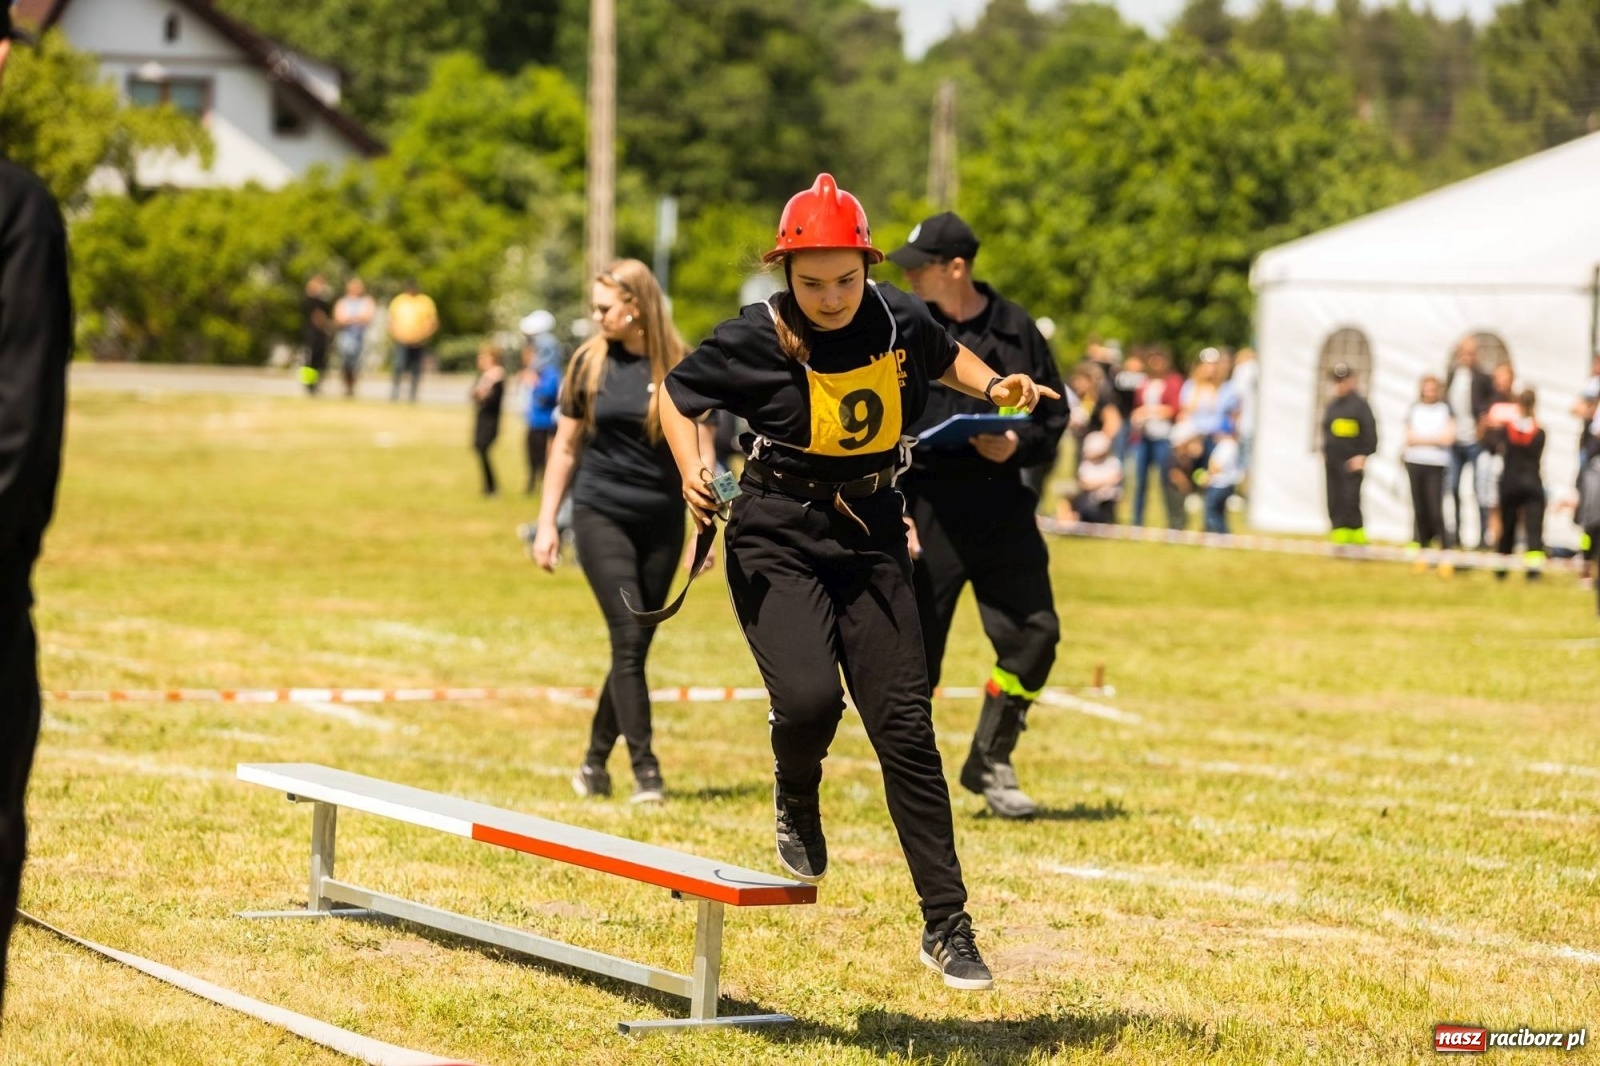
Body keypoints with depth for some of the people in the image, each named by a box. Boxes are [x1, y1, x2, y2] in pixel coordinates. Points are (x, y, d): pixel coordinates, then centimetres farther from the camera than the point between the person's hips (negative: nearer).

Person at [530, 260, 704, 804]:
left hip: (661, 523, 1)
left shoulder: (679, 367, -1)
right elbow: (565, 445, 7)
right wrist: (547, 522, 5)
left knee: (635, 647, 6)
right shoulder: (590, 362, 0)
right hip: (601, 517, -1)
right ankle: (645, 770, -9)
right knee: (628, 640, -11)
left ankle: (596, 762, 20)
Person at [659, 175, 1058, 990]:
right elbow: (676, 392, 4)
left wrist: (994, 386, 1)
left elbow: (945, 358, 21)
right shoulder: (757, 338, -11)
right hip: (776, 540, -3)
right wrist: (691, 470, -12)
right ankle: (797, 797, 12)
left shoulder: (899, 318, -2)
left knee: (904, 727, -3)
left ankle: (946, 925, 4)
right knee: (809, 699, -26)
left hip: (872, 539, 3)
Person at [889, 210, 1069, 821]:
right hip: (926, 511, -2)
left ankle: (989, 762, 13)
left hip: (1002, 511, 2)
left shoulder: (1015, 330, 6)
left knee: (1034, 633, -4)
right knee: (914, 650, -3)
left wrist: (1018, 444, -9)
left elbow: (1054, 417, 13)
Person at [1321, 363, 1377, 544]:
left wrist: (1362, 455, -16)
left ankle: (1358, 536, -6)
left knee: (1350, 500, -12)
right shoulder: (1332, 405, 15)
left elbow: (1370, 432, -10)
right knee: (1334, 502, 5)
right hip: (1332, 461, 7)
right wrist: (1325, 453, 15)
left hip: (1351, 462, -7)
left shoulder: (1359, 404, -6)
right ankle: (1339, 535, 10)